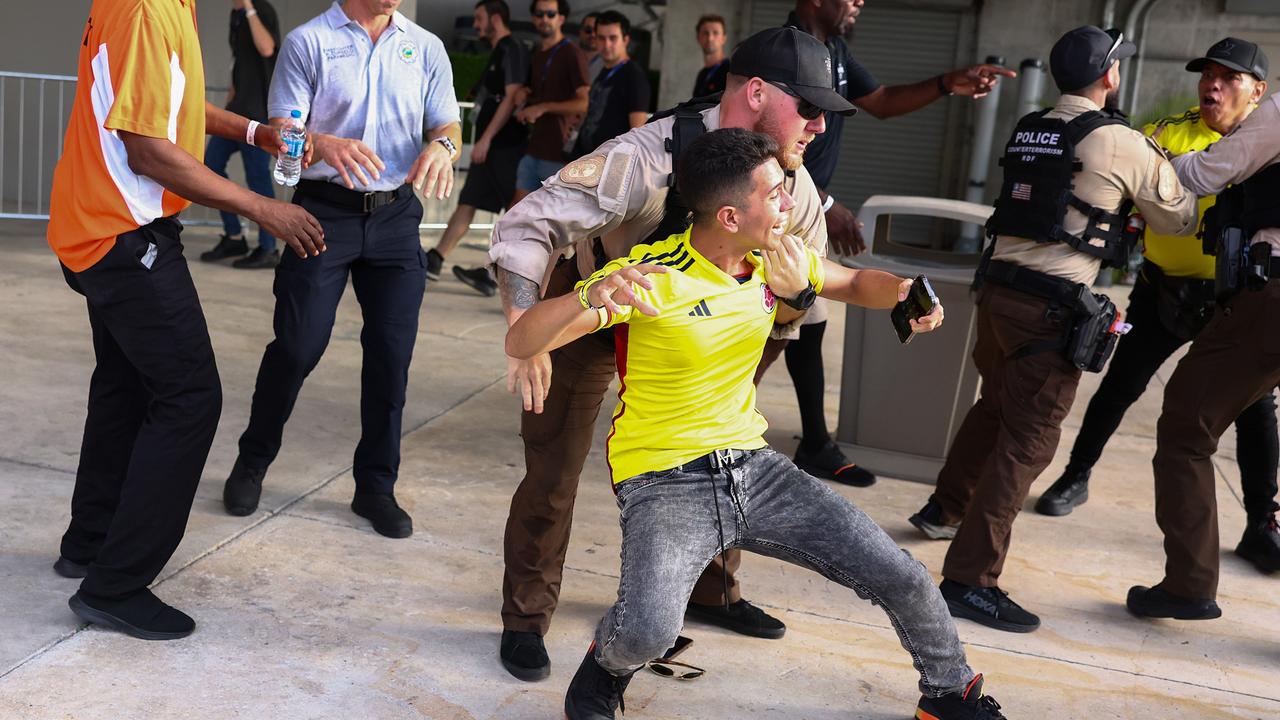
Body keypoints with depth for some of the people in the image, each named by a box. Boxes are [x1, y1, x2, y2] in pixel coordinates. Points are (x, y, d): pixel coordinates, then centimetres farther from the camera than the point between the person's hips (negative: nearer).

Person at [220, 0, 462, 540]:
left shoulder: (425, 48, 8)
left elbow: (447, 125, 6)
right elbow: (280, 132, -7)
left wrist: (442, 146, -19)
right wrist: (326, 145, -30)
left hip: (398, 217, 3)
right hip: (325, 210, -3)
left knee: (391, 352, 3)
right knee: (297, 346, -1)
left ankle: (376, 486, 17)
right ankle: (252, 463, 22)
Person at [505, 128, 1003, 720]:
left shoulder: (779, 257, 1)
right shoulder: (650, 274, -18)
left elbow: (856, 284, 20)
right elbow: (520, 343, -22)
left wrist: (902, 291, -4)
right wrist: (590, 297, -43)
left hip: (753, 465, 6)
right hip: (664, 481, -5)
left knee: (905, 582, 0)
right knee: (646, 633, -33)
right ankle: (609, 662, 6)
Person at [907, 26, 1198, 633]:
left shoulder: (1027, 130, 12)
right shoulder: (1122, 144, -5)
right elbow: (1178, 219, 8)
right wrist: (1165, 176, 28)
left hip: (999, 285, 7)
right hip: (1052, 308, -7)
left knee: (994, 406, 27)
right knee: (1027, 441, -4)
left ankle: (944, 508, 45)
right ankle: (969, 579, -4)